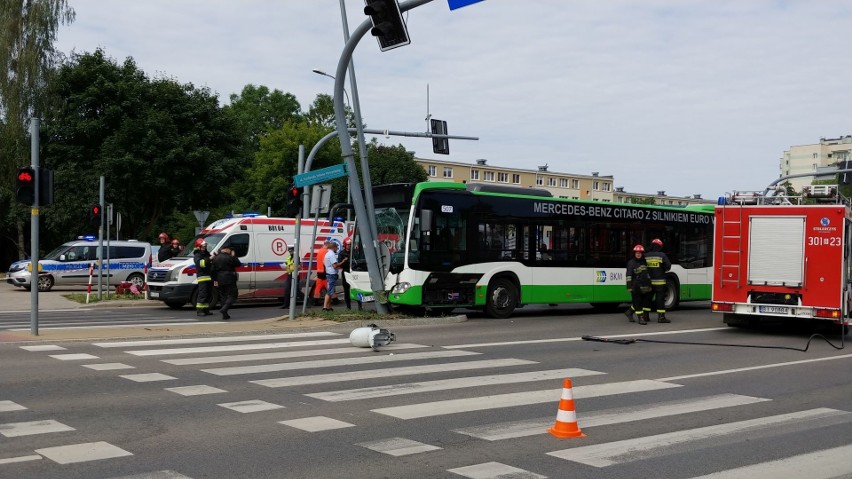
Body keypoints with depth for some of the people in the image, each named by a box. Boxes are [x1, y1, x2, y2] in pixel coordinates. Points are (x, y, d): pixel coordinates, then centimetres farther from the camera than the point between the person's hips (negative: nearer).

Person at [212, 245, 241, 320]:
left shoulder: (215, 258, 8)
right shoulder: (229, 258, -12)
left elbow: (214, 270, 9)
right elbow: (238, 264, -3)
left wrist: (215, 280, 12)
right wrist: (234, 256, 6)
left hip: (220, 280, 6)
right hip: (229, 280, -6)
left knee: (223, 296, 14)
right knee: (232, 295, 1)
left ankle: (225, 315, 10)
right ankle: (224, 309, -21)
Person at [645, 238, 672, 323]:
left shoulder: (646, 256, 1)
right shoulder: (662, 255, -8)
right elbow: (668, 266, -5)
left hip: (648, 281, 4)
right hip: (659, 281, -4)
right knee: (660, 298, 0)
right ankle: (661, 317, -2)